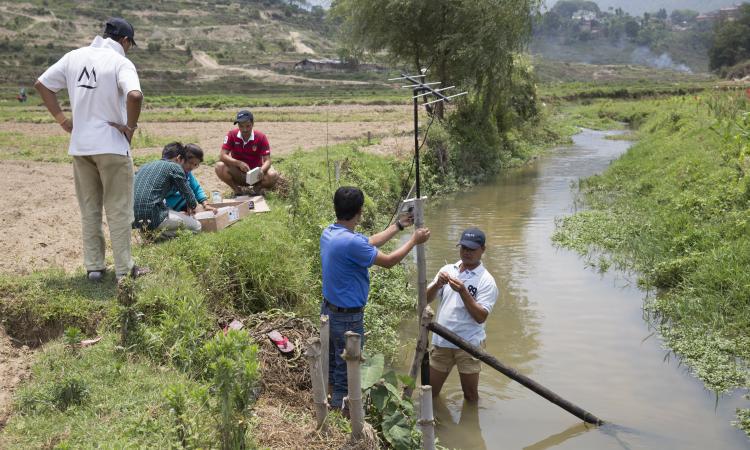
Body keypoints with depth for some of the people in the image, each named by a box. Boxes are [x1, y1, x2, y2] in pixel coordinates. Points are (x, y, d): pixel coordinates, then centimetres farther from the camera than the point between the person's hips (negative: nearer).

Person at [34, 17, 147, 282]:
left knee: (89, 210, 16)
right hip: (112, 146, -5)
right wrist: (130, 127, -14)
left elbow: (42, 84, 12)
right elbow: (135, 96, -29)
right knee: (118, 211, 5)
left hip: (80, 146, 5)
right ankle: (124, 270, 10)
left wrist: (61, 119, 12)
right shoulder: (120, 62, -11)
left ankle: (93, 267, 20)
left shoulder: (74, 57, 7)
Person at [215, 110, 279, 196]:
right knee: (219, 167, -28)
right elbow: (223, 156, -18)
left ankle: (257, 187, 2)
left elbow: (267, 160, -17)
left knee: (273, 176, -30)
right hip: (238, 173, 1)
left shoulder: (261, 137, -13)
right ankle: (237, 189, -4)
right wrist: (239, 163, -34)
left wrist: (262, 171, -40)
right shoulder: (232, 135, -11)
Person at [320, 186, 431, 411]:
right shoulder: (351, 242, -30)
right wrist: (414, 240, -3)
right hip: (347, 317, -9)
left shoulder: (329, 233, -1)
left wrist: (400, 225, 16)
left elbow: (370, 242, 11)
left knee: (332, 365, 23)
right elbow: (388, 261, -17)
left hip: (329, 309, 9)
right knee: (346, 373, 7)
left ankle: (330, 407, 38)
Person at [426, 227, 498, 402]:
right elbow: (426, 299, 1)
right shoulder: (447, 270, 6)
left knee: (470, 395, 11)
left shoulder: (486, 280, -8)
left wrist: (463, 291, -25)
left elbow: (481, 316, -17)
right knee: (430, 391, 13)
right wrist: (437, 284, -18)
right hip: (441, 341, 4)